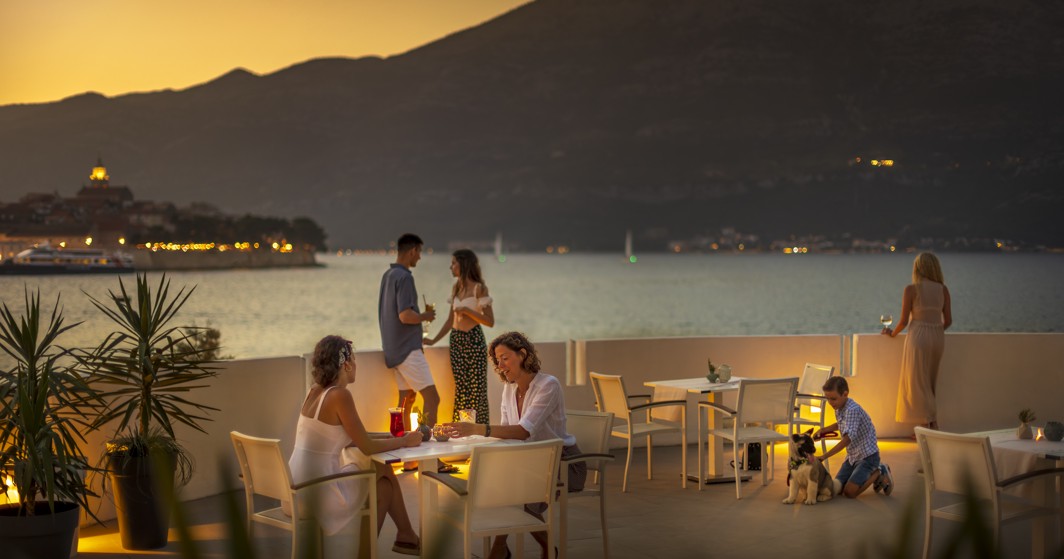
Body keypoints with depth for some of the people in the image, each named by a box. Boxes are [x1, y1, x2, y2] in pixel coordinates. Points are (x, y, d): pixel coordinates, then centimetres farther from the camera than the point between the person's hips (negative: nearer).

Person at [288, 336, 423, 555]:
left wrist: (387, 437, 16)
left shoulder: (315, 391, 9)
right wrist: (405, 441, 2)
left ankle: (406, 536, 31)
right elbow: (367, 448, -13)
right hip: (319, 493, -8)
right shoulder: (340, 395, -17)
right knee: (384, 483, 17)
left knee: (383, 469, 20)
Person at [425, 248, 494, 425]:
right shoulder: (456, 288, 12)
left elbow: (490, 321, -11)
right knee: (460, 390, 5)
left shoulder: (479, 288, -8)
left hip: (473, 340, -6)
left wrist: (467, 310, -19)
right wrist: (433, 340, 12)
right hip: (456, 341, 6)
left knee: (477, 390, -4)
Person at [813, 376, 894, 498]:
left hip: (867, 455, -9)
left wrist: (824, 456, -40)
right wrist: (823, 430, 9)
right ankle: (872, 475, 19)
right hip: (852, 456, 9)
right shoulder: (839, 409, 2)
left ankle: (878, 473, 4)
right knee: (836, 488, 4)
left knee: (849, 492, -18)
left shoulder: (853, 410, -26)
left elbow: (847, 439, -35)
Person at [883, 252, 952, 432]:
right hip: (938, 337, 5)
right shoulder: (942, 289, 5)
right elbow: (948, 320, 6)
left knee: (918, 383, 3)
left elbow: (904, 320, -7)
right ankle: (933, 425, 17)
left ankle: (926, 426, 0)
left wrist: (892, 333, 11)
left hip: (918, 336, -5)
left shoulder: (911, 289, -8)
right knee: (930, 382, 17)